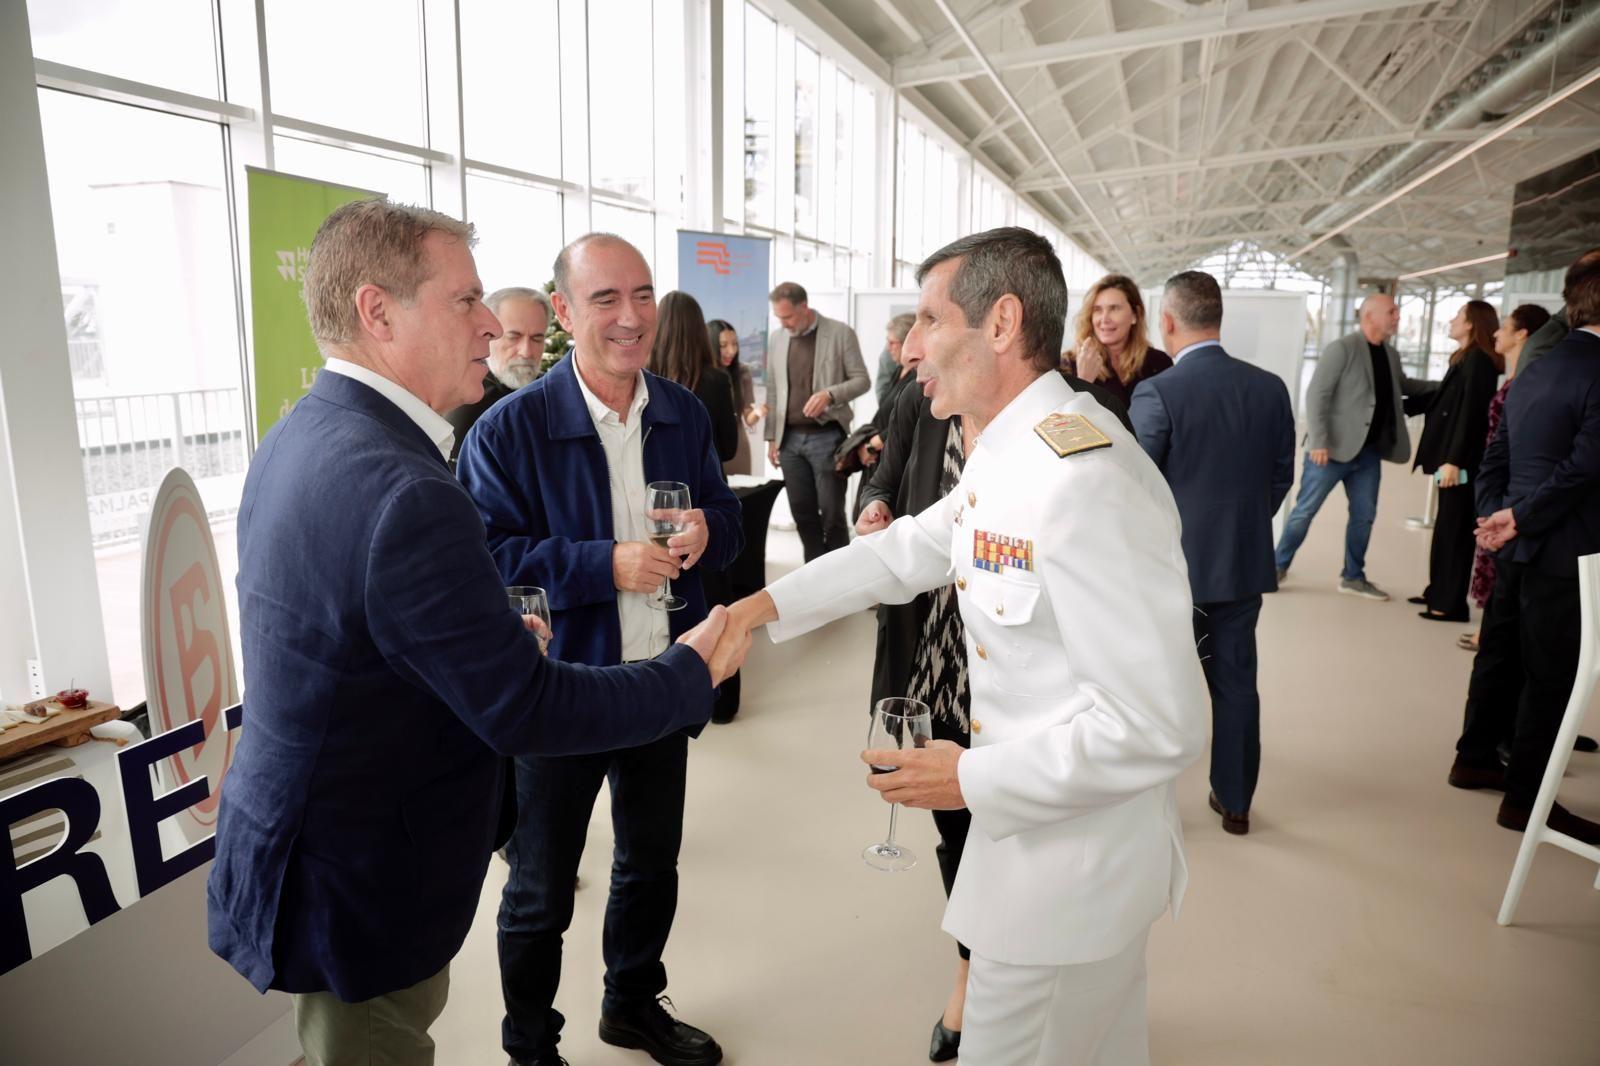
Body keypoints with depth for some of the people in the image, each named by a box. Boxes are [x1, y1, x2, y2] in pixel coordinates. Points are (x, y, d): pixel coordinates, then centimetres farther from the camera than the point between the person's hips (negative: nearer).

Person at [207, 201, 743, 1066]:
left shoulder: (298, 437, 0)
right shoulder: (403, 493, -30)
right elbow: (524, 709, -26)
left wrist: (492, 636, 10)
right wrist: (693, 672, -14)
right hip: (361, 893, -9)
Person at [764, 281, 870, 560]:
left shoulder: (840, 333, -4)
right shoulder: (778, 339, 9)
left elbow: (862, 380, -4)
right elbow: (773, 391, 13)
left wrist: (830, 394, -22)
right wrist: (772, 437, 9)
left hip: (826, 436, -4)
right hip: (790, 438, 5)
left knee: (831, 513, -2)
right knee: (802, 512, 8)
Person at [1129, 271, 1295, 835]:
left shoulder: (1156, 393, -18)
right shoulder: (1270, 387, -1)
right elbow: (1282, 476, 6)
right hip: (1245, 562, 5)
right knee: (1236, 681, 16)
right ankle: (1234, 801, 30)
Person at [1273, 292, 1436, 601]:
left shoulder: (1391, 355, 12)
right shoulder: (1342, 348, -12)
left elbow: (1401, 386, 30)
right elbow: (1316, 395, -17)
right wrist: (1318, 442, -23)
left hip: (1369, 451, 7)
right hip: (1333, 449, -7)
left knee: (1364, 516, 11)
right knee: (1305, 510, 0)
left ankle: (1353, 577, 24)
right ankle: (1278, 565, 14)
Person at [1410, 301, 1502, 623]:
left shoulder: (1478, 361, -13)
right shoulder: (1465, 359, 15)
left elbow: (1471, 414, -19)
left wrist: (1454, 460, -23)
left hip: (1462, 461, -9)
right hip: (1451, 456, 9)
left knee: (1454, 530, -4)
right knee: (1445, 528, 14)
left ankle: (1451, 604, 2)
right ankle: (1438, 592, 22)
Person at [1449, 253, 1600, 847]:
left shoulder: (1533, 372, 11)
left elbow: (1494, 459, 10)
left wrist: (1495, 517, 0)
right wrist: (1520, 518, -16)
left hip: (1517, 545, 8)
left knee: (1501, 657, 18)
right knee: (1550, 675, 2)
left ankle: (1473, 758, 32)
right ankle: (1524, 797, 12)